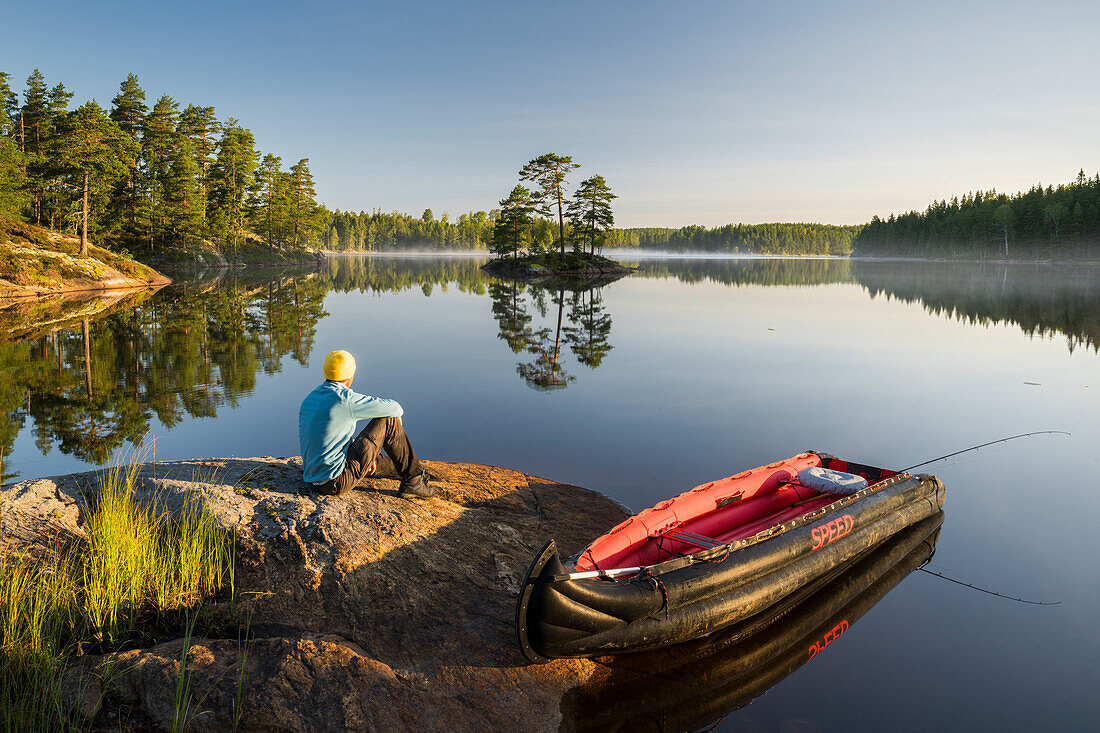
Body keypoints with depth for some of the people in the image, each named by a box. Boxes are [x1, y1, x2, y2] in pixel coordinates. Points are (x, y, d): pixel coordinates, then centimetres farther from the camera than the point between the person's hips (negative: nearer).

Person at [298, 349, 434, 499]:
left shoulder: (310, 399, 11)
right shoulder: (345, 399, -17)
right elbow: (393, 408, -8)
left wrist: (367, 456, 24)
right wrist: (397, 414, 16)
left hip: (314, 478, 9)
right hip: (337, 481, -9)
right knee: (388, 422, -3)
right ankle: (413, 480, 9)